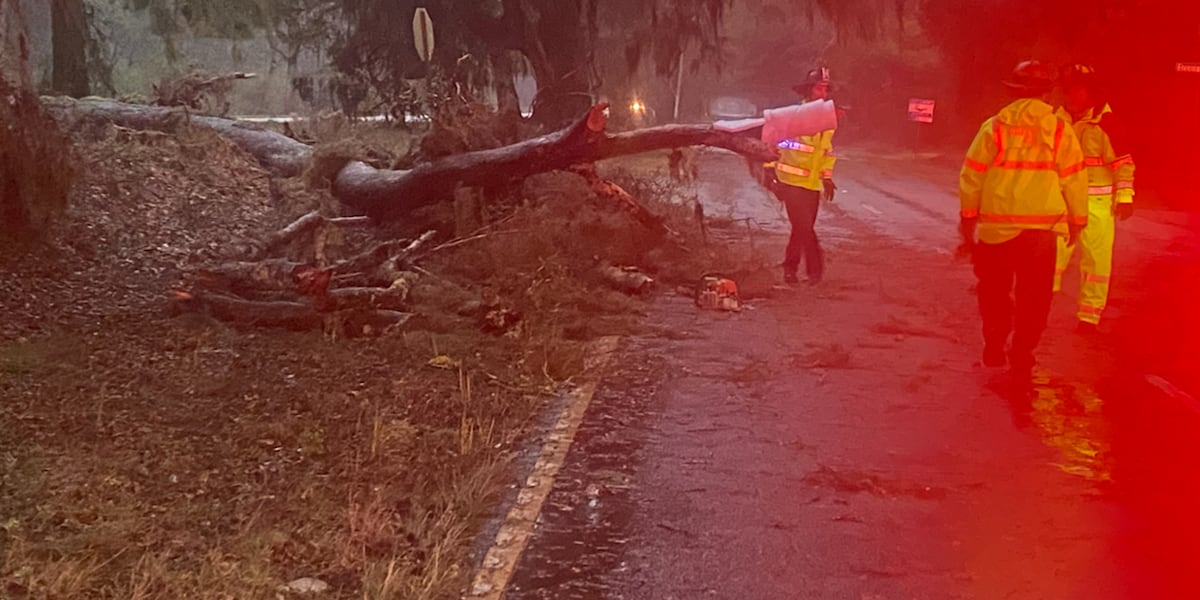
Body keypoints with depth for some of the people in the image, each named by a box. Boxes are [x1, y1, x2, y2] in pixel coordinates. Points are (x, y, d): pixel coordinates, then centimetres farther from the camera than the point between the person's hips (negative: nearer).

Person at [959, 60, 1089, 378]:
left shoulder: (995, 126, -1)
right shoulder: (1059, 129, -2)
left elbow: (972, 175, 1)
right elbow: (1074, 179, 1)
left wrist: (968, 216, 11)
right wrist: (1077, 220, 12)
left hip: (996, 226, 1)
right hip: (1041, 227, -1)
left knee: (994, 290, 17)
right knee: (1033, 296, 7)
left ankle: (994, 348, 24)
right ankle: (1021, 358, 8)